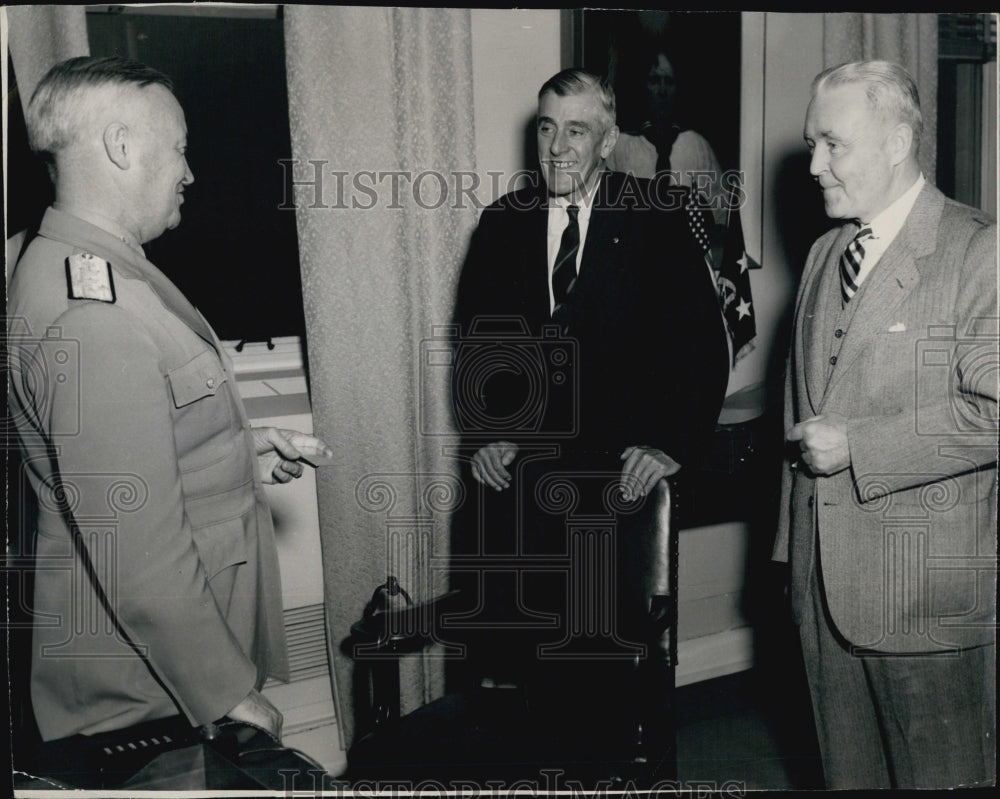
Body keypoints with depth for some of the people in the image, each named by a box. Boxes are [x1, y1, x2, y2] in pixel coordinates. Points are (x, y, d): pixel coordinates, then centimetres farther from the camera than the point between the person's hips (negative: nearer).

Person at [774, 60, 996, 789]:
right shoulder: (824, 255, 14)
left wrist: (857, 446, -16)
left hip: (927, 590, -6)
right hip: (825, 577, 7)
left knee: (939, 778, 7)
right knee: (848, 772, 16)